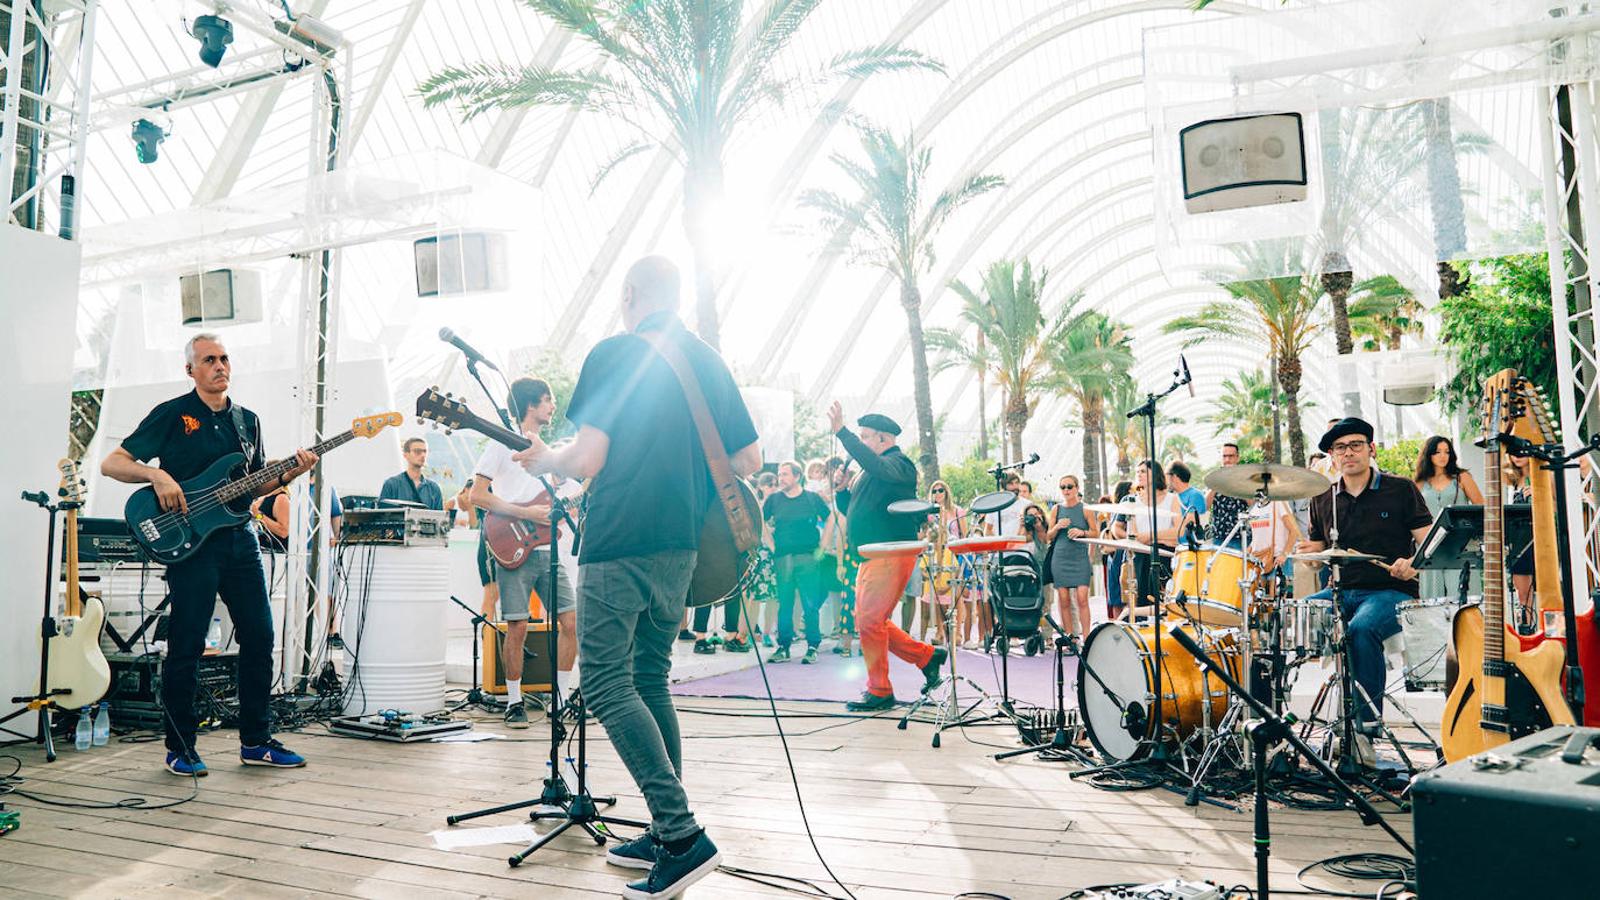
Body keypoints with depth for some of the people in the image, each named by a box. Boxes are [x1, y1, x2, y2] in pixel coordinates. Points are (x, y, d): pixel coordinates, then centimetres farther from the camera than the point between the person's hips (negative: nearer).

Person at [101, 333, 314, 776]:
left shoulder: (247, 420, 16)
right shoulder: (171, 414, 0)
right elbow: (111, 463, -3)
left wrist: (288, 475, 2)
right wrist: (157, 475, -20)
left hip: (240, 537, 6)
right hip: (190, 541, -5)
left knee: (260, 638, 5)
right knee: (186, 646, -1)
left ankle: (256, 740, 17)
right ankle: (180, 748, 13)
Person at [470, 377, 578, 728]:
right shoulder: (502, 444, -1)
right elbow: (477, 495, -9)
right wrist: (526, 513, -15)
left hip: (548, 550, 6)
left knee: (572, 622, 0)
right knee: (517, 628, -5)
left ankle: (560, 696, 13)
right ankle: (515, 702, 11)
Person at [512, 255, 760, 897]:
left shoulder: (613, 354, -8)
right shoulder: (710, 362, 11)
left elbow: (586, 462, -15)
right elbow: (748, 462, 12)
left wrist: (544, 459, 6)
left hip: (618, 544, -7)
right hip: (681, 547, 7)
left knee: (607, 688, -1)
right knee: (649, 682, 16)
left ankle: (683, 835, -8)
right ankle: (667, 833, 19)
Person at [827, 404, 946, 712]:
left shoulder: (898, 463, -8)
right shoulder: (870, 471, 21)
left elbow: (877, 467, -32)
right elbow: (850, 510, 26)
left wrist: (841, 432, -34)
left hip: (892, 555, -10)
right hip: (872, 558, 10)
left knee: (869, 621, -11)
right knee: (871, 622, 12)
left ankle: (879, 692, 0)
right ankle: (928, 656, 22)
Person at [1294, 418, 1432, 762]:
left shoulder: (1401, 490, 2)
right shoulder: (1323, 501, 13)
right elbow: (1316, 552, 18)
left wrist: (1413, 563, -23)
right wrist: (1306, 552, -6)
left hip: (1391, 591, -4)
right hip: (1341, 592, 5)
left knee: (1361, 628, -35)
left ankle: (1367, 726, -27)